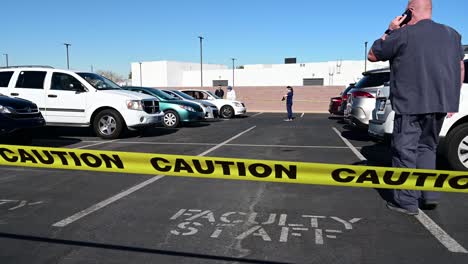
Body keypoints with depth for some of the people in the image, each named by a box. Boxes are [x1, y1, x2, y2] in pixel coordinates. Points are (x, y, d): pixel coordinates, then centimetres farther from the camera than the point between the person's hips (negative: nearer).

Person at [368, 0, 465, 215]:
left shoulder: (404, 34, -7)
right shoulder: (452, 34, 14)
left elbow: (372, 55, 3)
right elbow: (460, 68, 17)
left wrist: (390, 31, 8)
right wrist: (452, 100, 21)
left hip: (411, 104, -6)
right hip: (440, 104, 6)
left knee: (405, 151, 1)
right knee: (427, 147, 19)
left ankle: (406, 201, 4)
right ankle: (429, 194, 16)